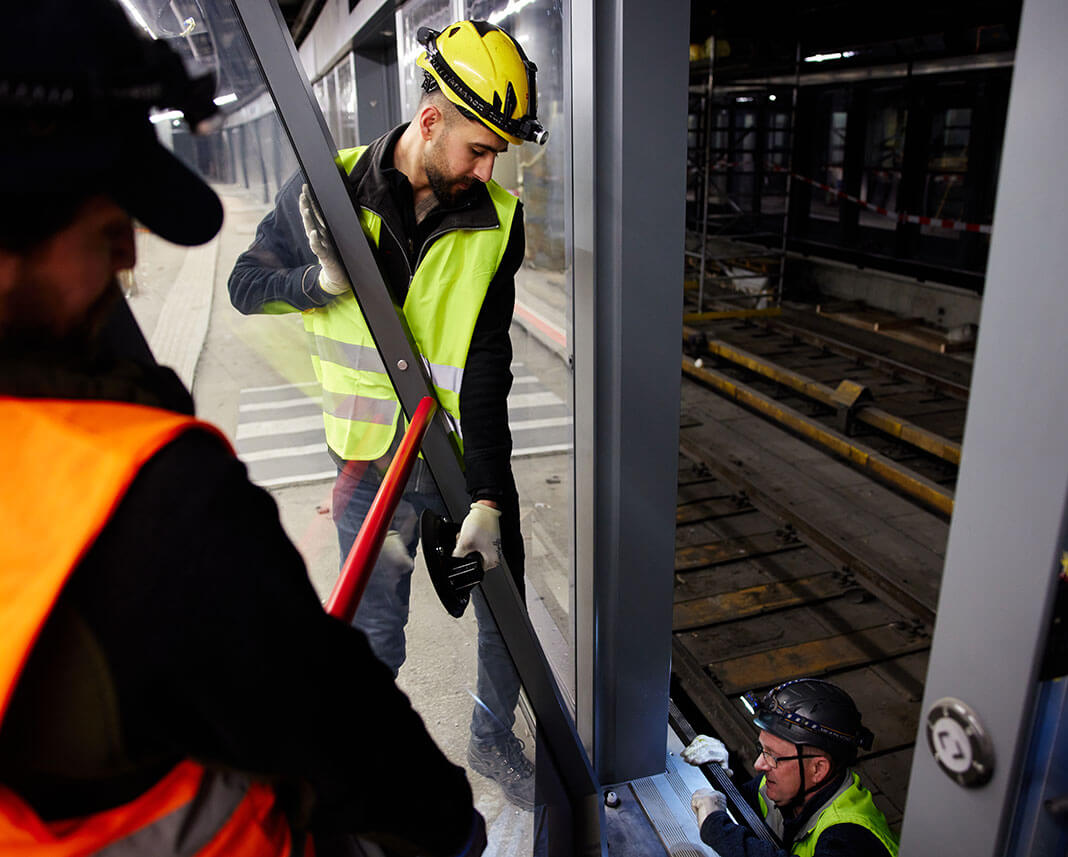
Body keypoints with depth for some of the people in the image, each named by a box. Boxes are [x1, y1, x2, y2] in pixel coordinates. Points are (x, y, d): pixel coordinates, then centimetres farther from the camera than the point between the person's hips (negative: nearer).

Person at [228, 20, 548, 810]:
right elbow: (246, 284, 2)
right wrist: (323, 281, -20)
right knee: (378, 635, 14)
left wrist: (488, 498, -20)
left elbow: (486, 367, -13)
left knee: (505, 615, 15)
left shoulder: (497, 220, -8)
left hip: (474, 458, 2)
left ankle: (495, 742, 44)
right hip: (371, 466, -1)